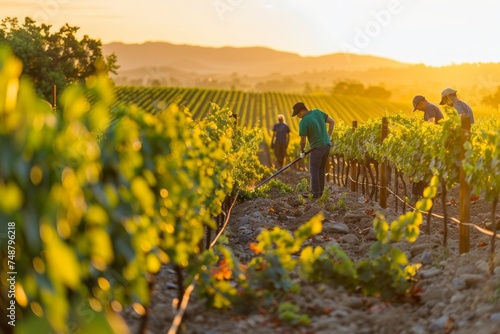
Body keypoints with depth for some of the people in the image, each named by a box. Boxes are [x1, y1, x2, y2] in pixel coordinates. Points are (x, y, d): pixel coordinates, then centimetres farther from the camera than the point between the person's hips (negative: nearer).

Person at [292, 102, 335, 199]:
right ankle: (320, 191, 19)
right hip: (327, 145, 8)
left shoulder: (303, 122, -17)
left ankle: (315, 193, 1)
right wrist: (329, 136, 12)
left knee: (314, 171, 1)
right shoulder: (317, 112, 3)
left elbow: (303, 140, -11)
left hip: (317, 148, -8)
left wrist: (302, 151, 7)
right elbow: (332, 122, 10)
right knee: (321, 170, 15)